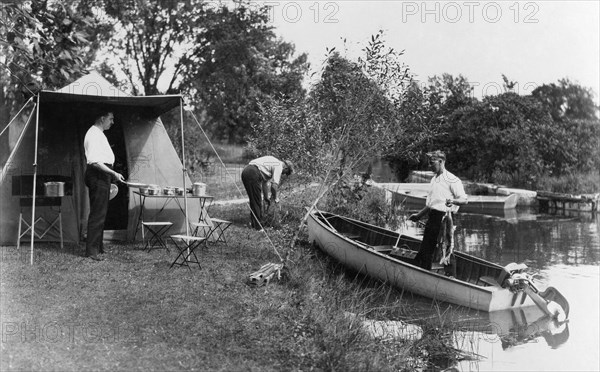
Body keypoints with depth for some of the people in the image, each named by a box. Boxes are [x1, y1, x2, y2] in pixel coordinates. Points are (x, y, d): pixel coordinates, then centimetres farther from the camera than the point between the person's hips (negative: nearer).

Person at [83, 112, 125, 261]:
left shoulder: (99, 134, 19)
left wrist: (111, 176, 24)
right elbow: (95, 161, -23)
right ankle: (91, 250, -9)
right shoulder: (94, 134, -15)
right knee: (97, 213, -11)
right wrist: (114, 174, -26)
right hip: (98, 175, -11)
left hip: (102, 175, 11)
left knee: (101, 213, 17)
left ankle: (98, 246, 27)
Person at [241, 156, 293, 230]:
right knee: (257, 201, -1)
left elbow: (265, 183, 33)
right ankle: (258, 226, 3)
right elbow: (274, 185, -10)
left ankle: (253, 223, 26)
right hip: (253, 174, -10)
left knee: (253, 201, 19)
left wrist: (266, 198, 36)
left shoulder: (274, 163, 26)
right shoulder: (279, 166, -2)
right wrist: (275, 198, 6)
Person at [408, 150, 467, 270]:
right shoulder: (433, 180, 18)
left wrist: (453, 201, -31)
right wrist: (419, 215, 23)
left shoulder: (452, 180, -7)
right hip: (432, 217, 8)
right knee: (427, 249, 7)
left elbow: (464, 200, -12)